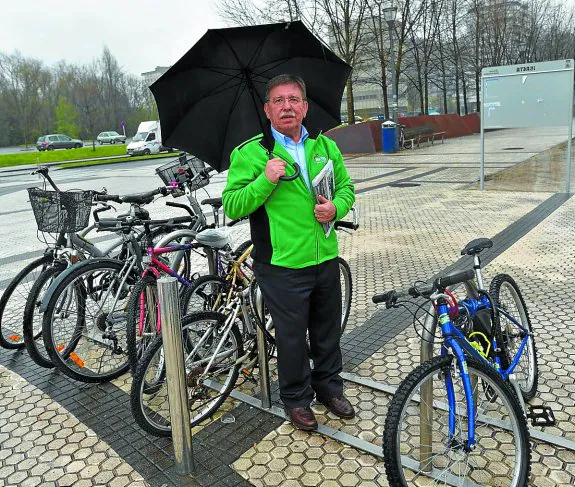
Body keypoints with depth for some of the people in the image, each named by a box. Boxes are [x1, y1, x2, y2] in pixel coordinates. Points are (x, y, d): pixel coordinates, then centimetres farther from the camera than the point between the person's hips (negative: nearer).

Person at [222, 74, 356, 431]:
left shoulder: (325, 146, 9)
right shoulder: (250, 153, -6)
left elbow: (347, 187, 16)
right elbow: (232, 206, -10)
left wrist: (336, 207, -6)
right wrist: (265, 180, -24)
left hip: (326, 258, 5)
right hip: (282, 266, -4)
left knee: (328, 330, 19)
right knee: (292, 336, 9)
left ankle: (330, 386, 42)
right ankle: (297, 398, 32)